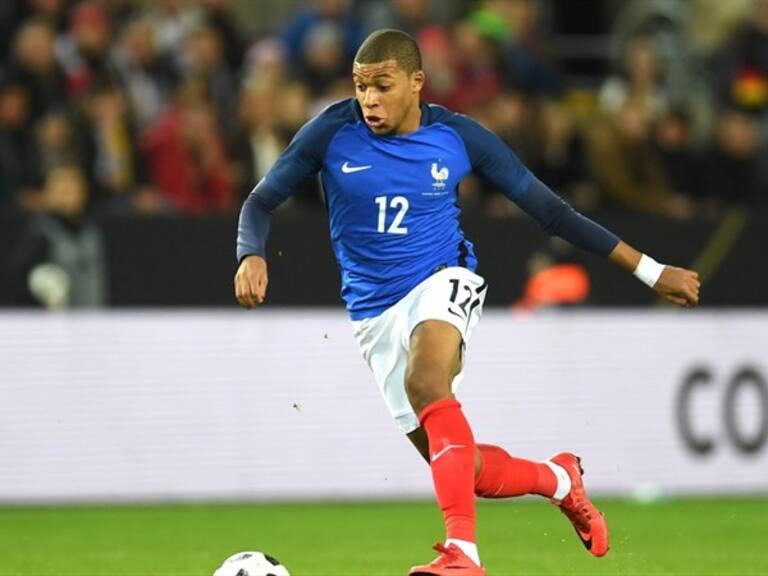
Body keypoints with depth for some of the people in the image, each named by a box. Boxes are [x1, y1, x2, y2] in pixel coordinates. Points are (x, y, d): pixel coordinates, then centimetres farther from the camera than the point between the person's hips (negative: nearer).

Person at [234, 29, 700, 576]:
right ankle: (558, 478, 33)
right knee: (459, 468, 1)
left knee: (425, 381, -37)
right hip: (375, 313, 3)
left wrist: (652, 271, 3)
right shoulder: (333, 132, -7)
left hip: (443, 284, -2)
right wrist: (252, 257, -26)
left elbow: (548, 209, 2)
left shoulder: (459, 137, -6)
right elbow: (262, 201, -1)